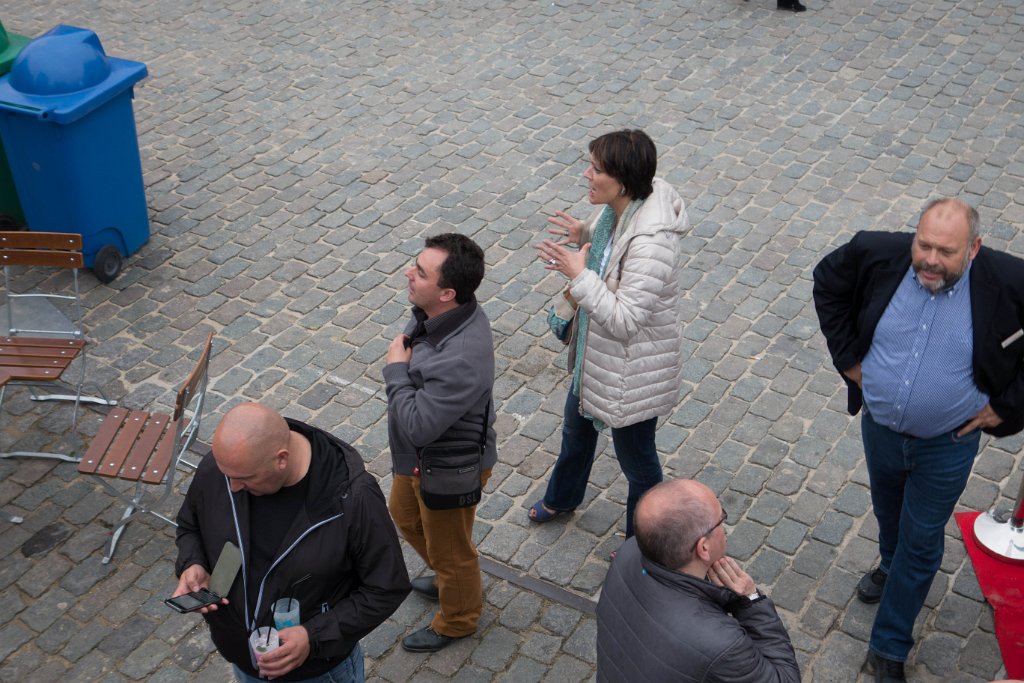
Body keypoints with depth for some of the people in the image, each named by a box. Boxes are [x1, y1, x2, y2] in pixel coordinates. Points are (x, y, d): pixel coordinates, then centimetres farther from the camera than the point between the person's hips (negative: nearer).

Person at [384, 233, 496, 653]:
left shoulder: (459, 360, -43)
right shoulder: (440, 311, -14)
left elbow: (417, 428, -35)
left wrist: (395, 369, -26)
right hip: (420, 458, 9)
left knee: (448, 548, 18)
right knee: (405, 516, 33)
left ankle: (456, 620, 48)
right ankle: (448, 579, 60)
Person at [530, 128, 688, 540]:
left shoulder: (650, 243, -37)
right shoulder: (616, 208, -9)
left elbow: (625, 321, -34)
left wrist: (579, 275, -32)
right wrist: (584, 234, -5)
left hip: (632, 371, -9)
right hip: (595, 352, 9)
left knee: (636, 458, 15)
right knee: (576, 427, 32)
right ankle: (561, 498, 61)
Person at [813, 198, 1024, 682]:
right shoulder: (878, 255, -19)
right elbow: (828, 281, 0)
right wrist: (846, 353, -4)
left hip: (948, 445, -3)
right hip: (880, 427, 3)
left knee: (921, 543, 12)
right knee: (887, 510, 29)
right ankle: (891, 566, 63)